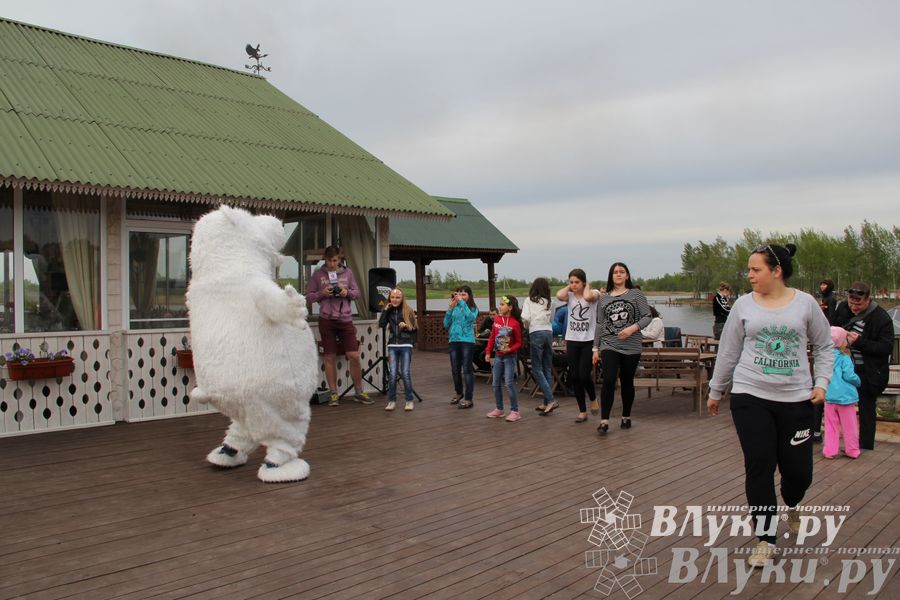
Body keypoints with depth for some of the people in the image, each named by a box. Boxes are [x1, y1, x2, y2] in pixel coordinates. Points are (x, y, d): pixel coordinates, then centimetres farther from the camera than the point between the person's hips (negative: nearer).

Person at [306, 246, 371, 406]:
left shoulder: (347, 272, 8)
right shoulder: (317, 274, 3)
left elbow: (357, 292, 11)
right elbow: (309, 296, 5)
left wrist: (348, 292, -10)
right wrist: (322, 294, -13)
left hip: (345, 319, 1)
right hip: (326, 319, -1)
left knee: (354, 356, -2)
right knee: (330, 357, 5)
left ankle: (359, 392, 12)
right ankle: (333, 393, 16)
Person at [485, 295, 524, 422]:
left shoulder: (515, 323, -15)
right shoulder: (497, 319, 2)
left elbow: (519, 342, -9)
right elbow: (492, 337, 9)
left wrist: (510, 349, -25)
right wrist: (488, 352, 6)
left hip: (509, 356, -6)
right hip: (498, 356, 6)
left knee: (509, 383, -9)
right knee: (496, 384, 11)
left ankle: (514, 411, 0)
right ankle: (499, 409, 24)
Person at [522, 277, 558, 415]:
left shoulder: (529, 300, 1)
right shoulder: (548, 302, 11)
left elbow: (525, 318, -9)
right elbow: (551, 318, 9)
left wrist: (527, 326, 9)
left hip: (536, 333, -4)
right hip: (548, 332, 4)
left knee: (537, 369, -1)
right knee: (547, 368, 10)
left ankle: (550, 400, -12)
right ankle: (547, 403, 13)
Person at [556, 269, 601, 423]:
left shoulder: (594, 293, -3)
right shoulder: (570, 296, 5)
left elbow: (588, 297, -28)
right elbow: (559, 295, -18)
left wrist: (587, 286, -9)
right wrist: (569, 287, -1)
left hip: (589, 340, -4)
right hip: (572, 341, 4)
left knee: (584, 375, -9)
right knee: (574, 377, 5)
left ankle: (593, 399, 23)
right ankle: (582, 411, 17)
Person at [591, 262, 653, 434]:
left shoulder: (636, 294, 3)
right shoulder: (604, 299, 10)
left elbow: (647, 316, -2)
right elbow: (599, 325, 12)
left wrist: (633, 328, -18)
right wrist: (596, 348, 9)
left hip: (631, 347, -1)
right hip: (609, 346, 1)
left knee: (627, 382, 9)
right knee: (608, 381, -13)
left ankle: (626, 417, 26)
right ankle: (604, 421, -13)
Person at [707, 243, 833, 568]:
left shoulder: (805, 303, -1)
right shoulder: (744, 305, 0)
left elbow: (824, 346, 10)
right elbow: (728, 352, 7)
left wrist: (821, 383, -2)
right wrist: (715, 391, 12)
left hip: (796, 399, 0)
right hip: (750, 396, 0)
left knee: (798, 469, 6)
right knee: (759, 466, -3)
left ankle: (791, 505, 43)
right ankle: (766, 539, 11)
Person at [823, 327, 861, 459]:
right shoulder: (844, 358, -12)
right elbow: (849, 375, -15)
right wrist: (858, 381, 5)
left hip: (829, 396, 4)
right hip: (845, 396, -3)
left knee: (831, 426, 11)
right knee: (849, 425, 11)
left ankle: (830, 450, 13)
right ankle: (852, 451, 20)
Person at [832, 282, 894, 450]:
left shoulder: (881, 318, -16)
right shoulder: (842, 308, 2)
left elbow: (886, 347, -20)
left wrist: (859, 341, -27)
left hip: (867, 372, -5)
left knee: (866, 410, 7)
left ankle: (865, 448, 17)